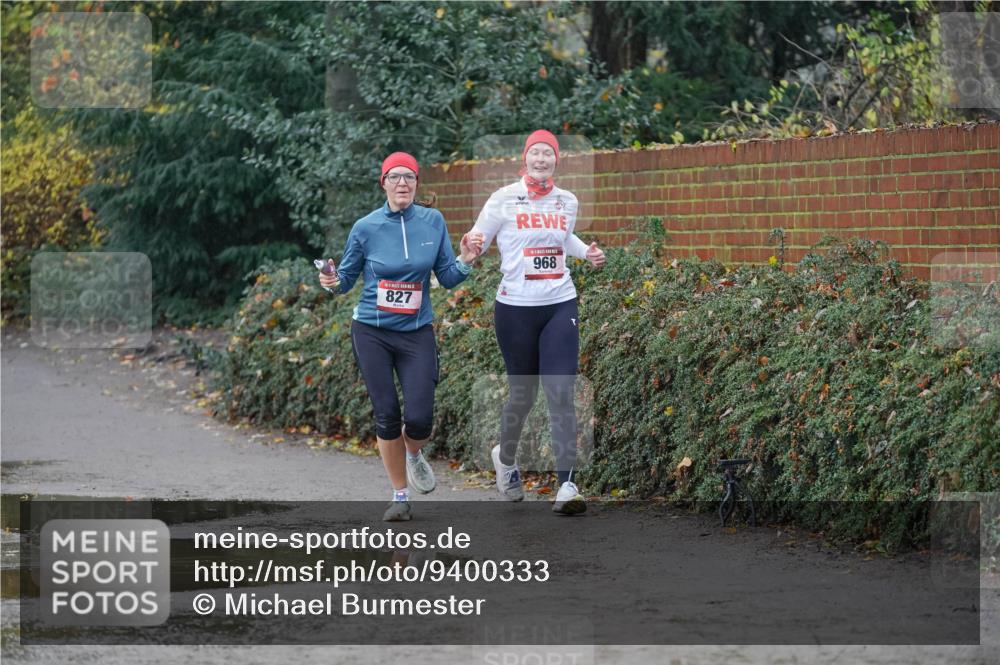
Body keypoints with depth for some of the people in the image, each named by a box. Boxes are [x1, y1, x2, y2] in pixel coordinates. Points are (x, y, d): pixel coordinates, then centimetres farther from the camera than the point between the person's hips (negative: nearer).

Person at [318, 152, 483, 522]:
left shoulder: (433, 222, 0)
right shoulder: (366, 228, -4)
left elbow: (447, 278, 5)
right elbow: (347, 278, 6)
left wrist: (465, 261, -15)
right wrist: (332, 282, -16)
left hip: (417, 334, 1)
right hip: (372, 334, -1)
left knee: (420, 418, -8)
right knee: (387, 416, -2)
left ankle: (413, 455, 29)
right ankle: (400, 496, 14)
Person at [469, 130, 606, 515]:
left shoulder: (568, 202, 7)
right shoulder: (504, 200, -5)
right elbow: (476, 242, -1)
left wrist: (587, 254, 10)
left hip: (560, 308, 2)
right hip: (515, 309, -2)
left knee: (561, 395, -10)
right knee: (522, 395, 8)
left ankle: (567, 485, -13)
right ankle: (505, 457, 38)